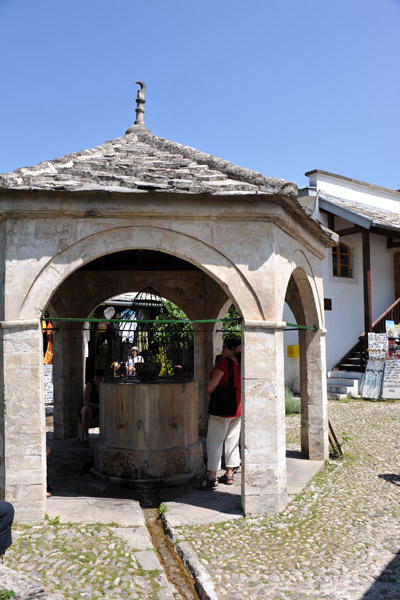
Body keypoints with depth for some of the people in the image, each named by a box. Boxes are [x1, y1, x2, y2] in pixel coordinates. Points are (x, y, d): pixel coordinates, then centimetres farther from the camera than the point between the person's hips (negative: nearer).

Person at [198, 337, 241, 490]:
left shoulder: (224, 362, -15)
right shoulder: (240, 365, 6)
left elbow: (214, 382, -22)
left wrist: (208, 392, -4)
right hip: (238, 408, 7)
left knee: (214, 442, 0)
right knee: (232, 441, 14)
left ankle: (212, 478, 0)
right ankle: (229, 475, 21)